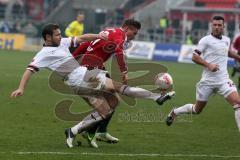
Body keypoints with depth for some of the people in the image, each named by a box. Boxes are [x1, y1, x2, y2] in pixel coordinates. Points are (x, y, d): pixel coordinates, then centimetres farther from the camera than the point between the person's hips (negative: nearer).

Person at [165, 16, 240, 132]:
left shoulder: (226, 40, 12)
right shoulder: (206, 40, -6)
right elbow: (195, 57, -9)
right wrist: (208, 65, -20)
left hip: (223, 80, 4)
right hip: (208, 81, -4)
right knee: (197, 109, 9)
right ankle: (174, 112, 37)